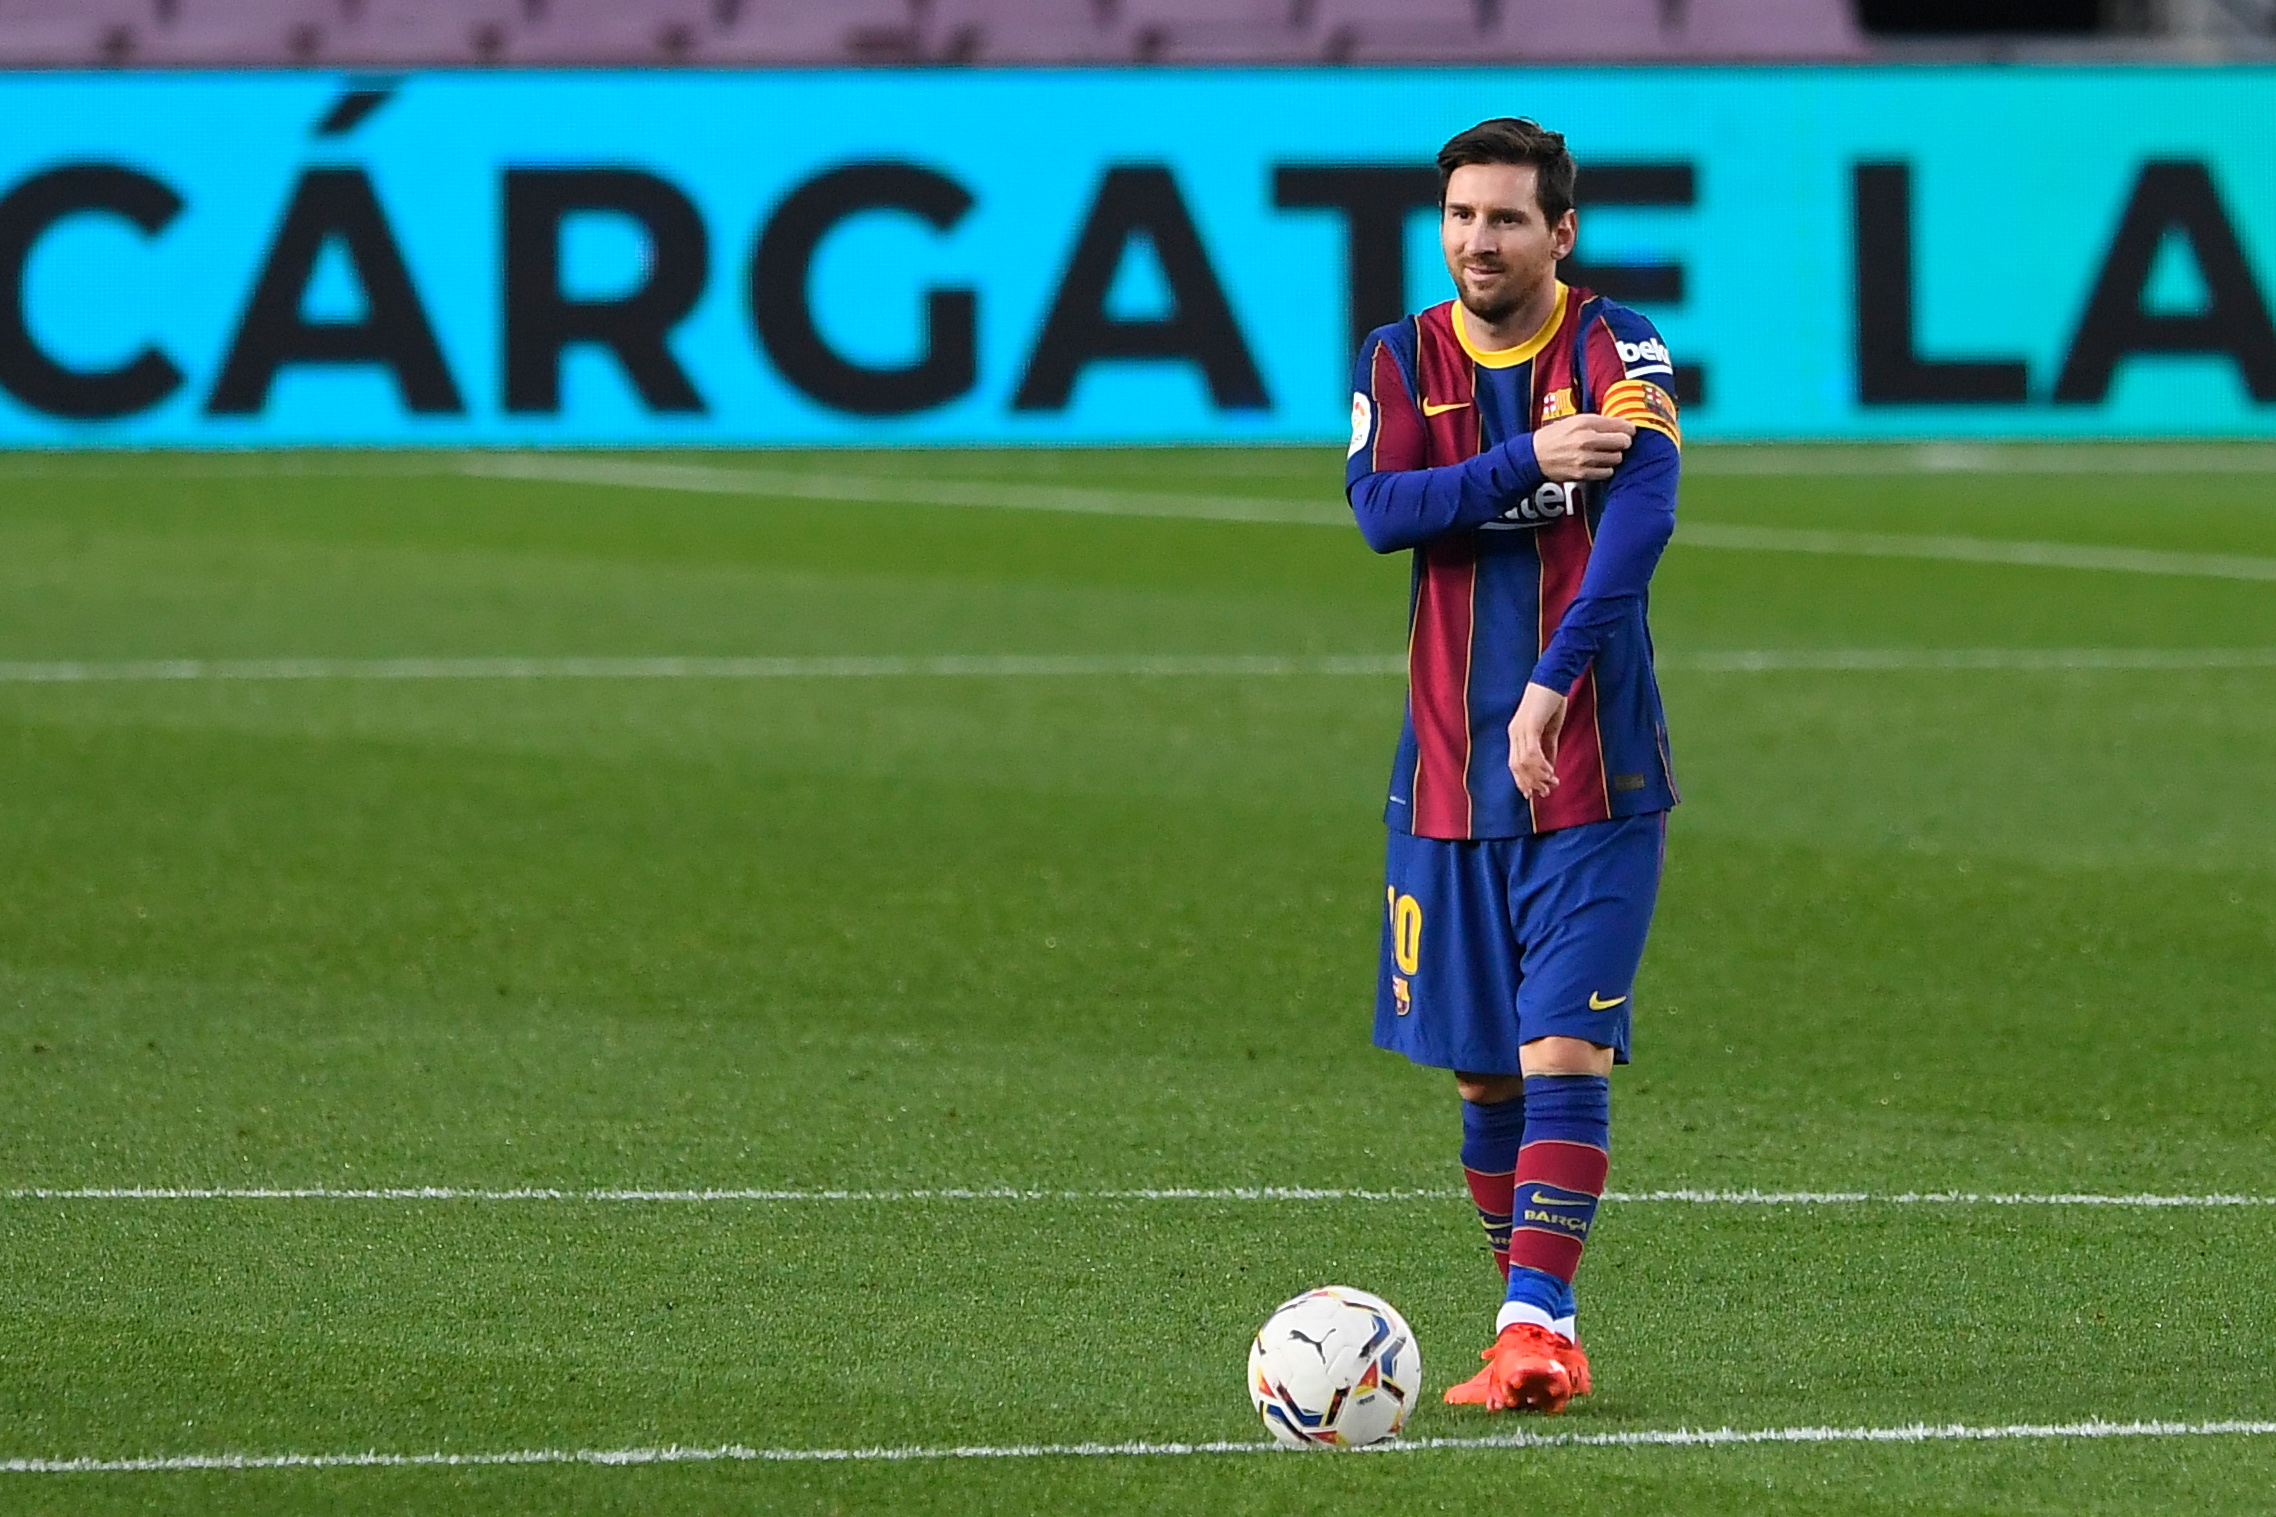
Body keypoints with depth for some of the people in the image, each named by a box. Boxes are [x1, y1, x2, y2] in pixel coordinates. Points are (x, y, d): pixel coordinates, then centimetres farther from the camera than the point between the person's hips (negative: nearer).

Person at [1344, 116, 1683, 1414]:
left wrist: (1553, 684, -31)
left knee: (1562, 1049, -14)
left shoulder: (1617, 350, -6)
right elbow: (1382, 507, -10)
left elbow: (1644, 511, -21)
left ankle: (1538, 1324, -18)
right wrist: (1528, 463, -21)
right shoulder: (1403, 360, 7)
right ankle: (1539, 1324, 21)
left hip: (1595, 772, -4)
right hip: (1454, 772, 4)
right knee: (1482, 1070, 9)